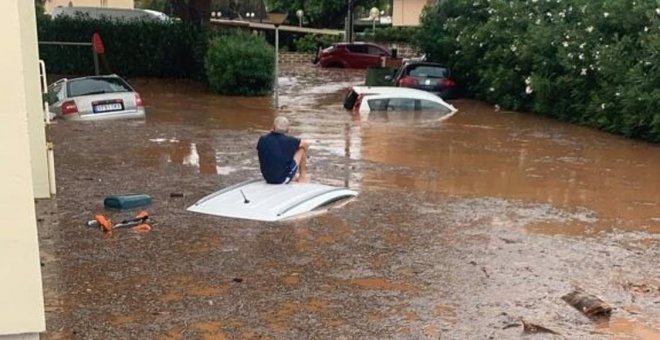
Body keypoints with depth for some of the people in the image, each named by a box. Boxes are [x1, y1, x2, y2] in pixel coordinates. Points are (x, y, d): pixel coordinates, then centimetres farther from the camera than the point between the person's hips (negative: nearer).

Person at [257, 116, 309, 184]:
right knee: (302, 148, 12)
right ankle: (302, 177, 28)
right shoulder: (288, 140, -15)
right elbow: (306, 144, 5)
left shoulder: (262, 140, -7)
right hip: (284, 179, -4)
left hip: (267, 178, 5)